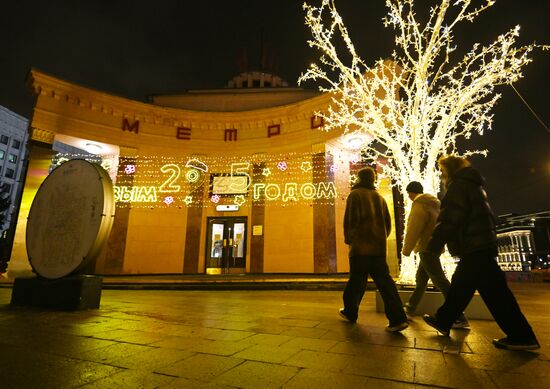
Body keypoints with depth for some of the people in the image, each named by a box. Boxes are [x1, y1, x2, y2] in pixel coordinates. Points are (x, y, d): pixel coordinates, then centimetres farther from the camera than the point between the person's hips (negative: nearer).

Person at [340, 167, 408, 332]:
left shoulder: (355, 194, -5)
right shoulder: (379, 197, 14)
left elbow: (350, 219, -14)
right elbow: (388, 223, 16)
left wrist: (348, 238, -1)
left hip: (361, 246, -5)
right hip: (379, 247, 6)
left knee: (356, 281, 6)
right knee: (384, 281, 5)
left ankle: (350, 312, 22)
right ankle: (398, 318, -2)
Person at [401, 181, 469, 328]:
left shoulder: (419, 205, -15)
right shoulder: (433, 203, 15)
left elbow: (413, 230, -17)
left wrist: (406, 250, -8)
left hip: (427, 248, -10)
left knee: (440, 280, -8)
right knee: (421, 278, 18)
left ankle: (459, 318, -6)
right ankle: (410, 307, 31)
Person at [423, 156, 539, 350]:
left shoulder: (459, 185, -8)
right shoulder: (471, 185, 23)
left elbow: (449, 219, -18)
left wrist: (434, 245, -16)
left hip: (474, 247, -10)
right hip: (480, 244, 10)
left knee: (493, 290, -4)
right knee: (460, 284, 12)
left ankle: (522, 336, 4)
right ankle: (443, 320, 21)